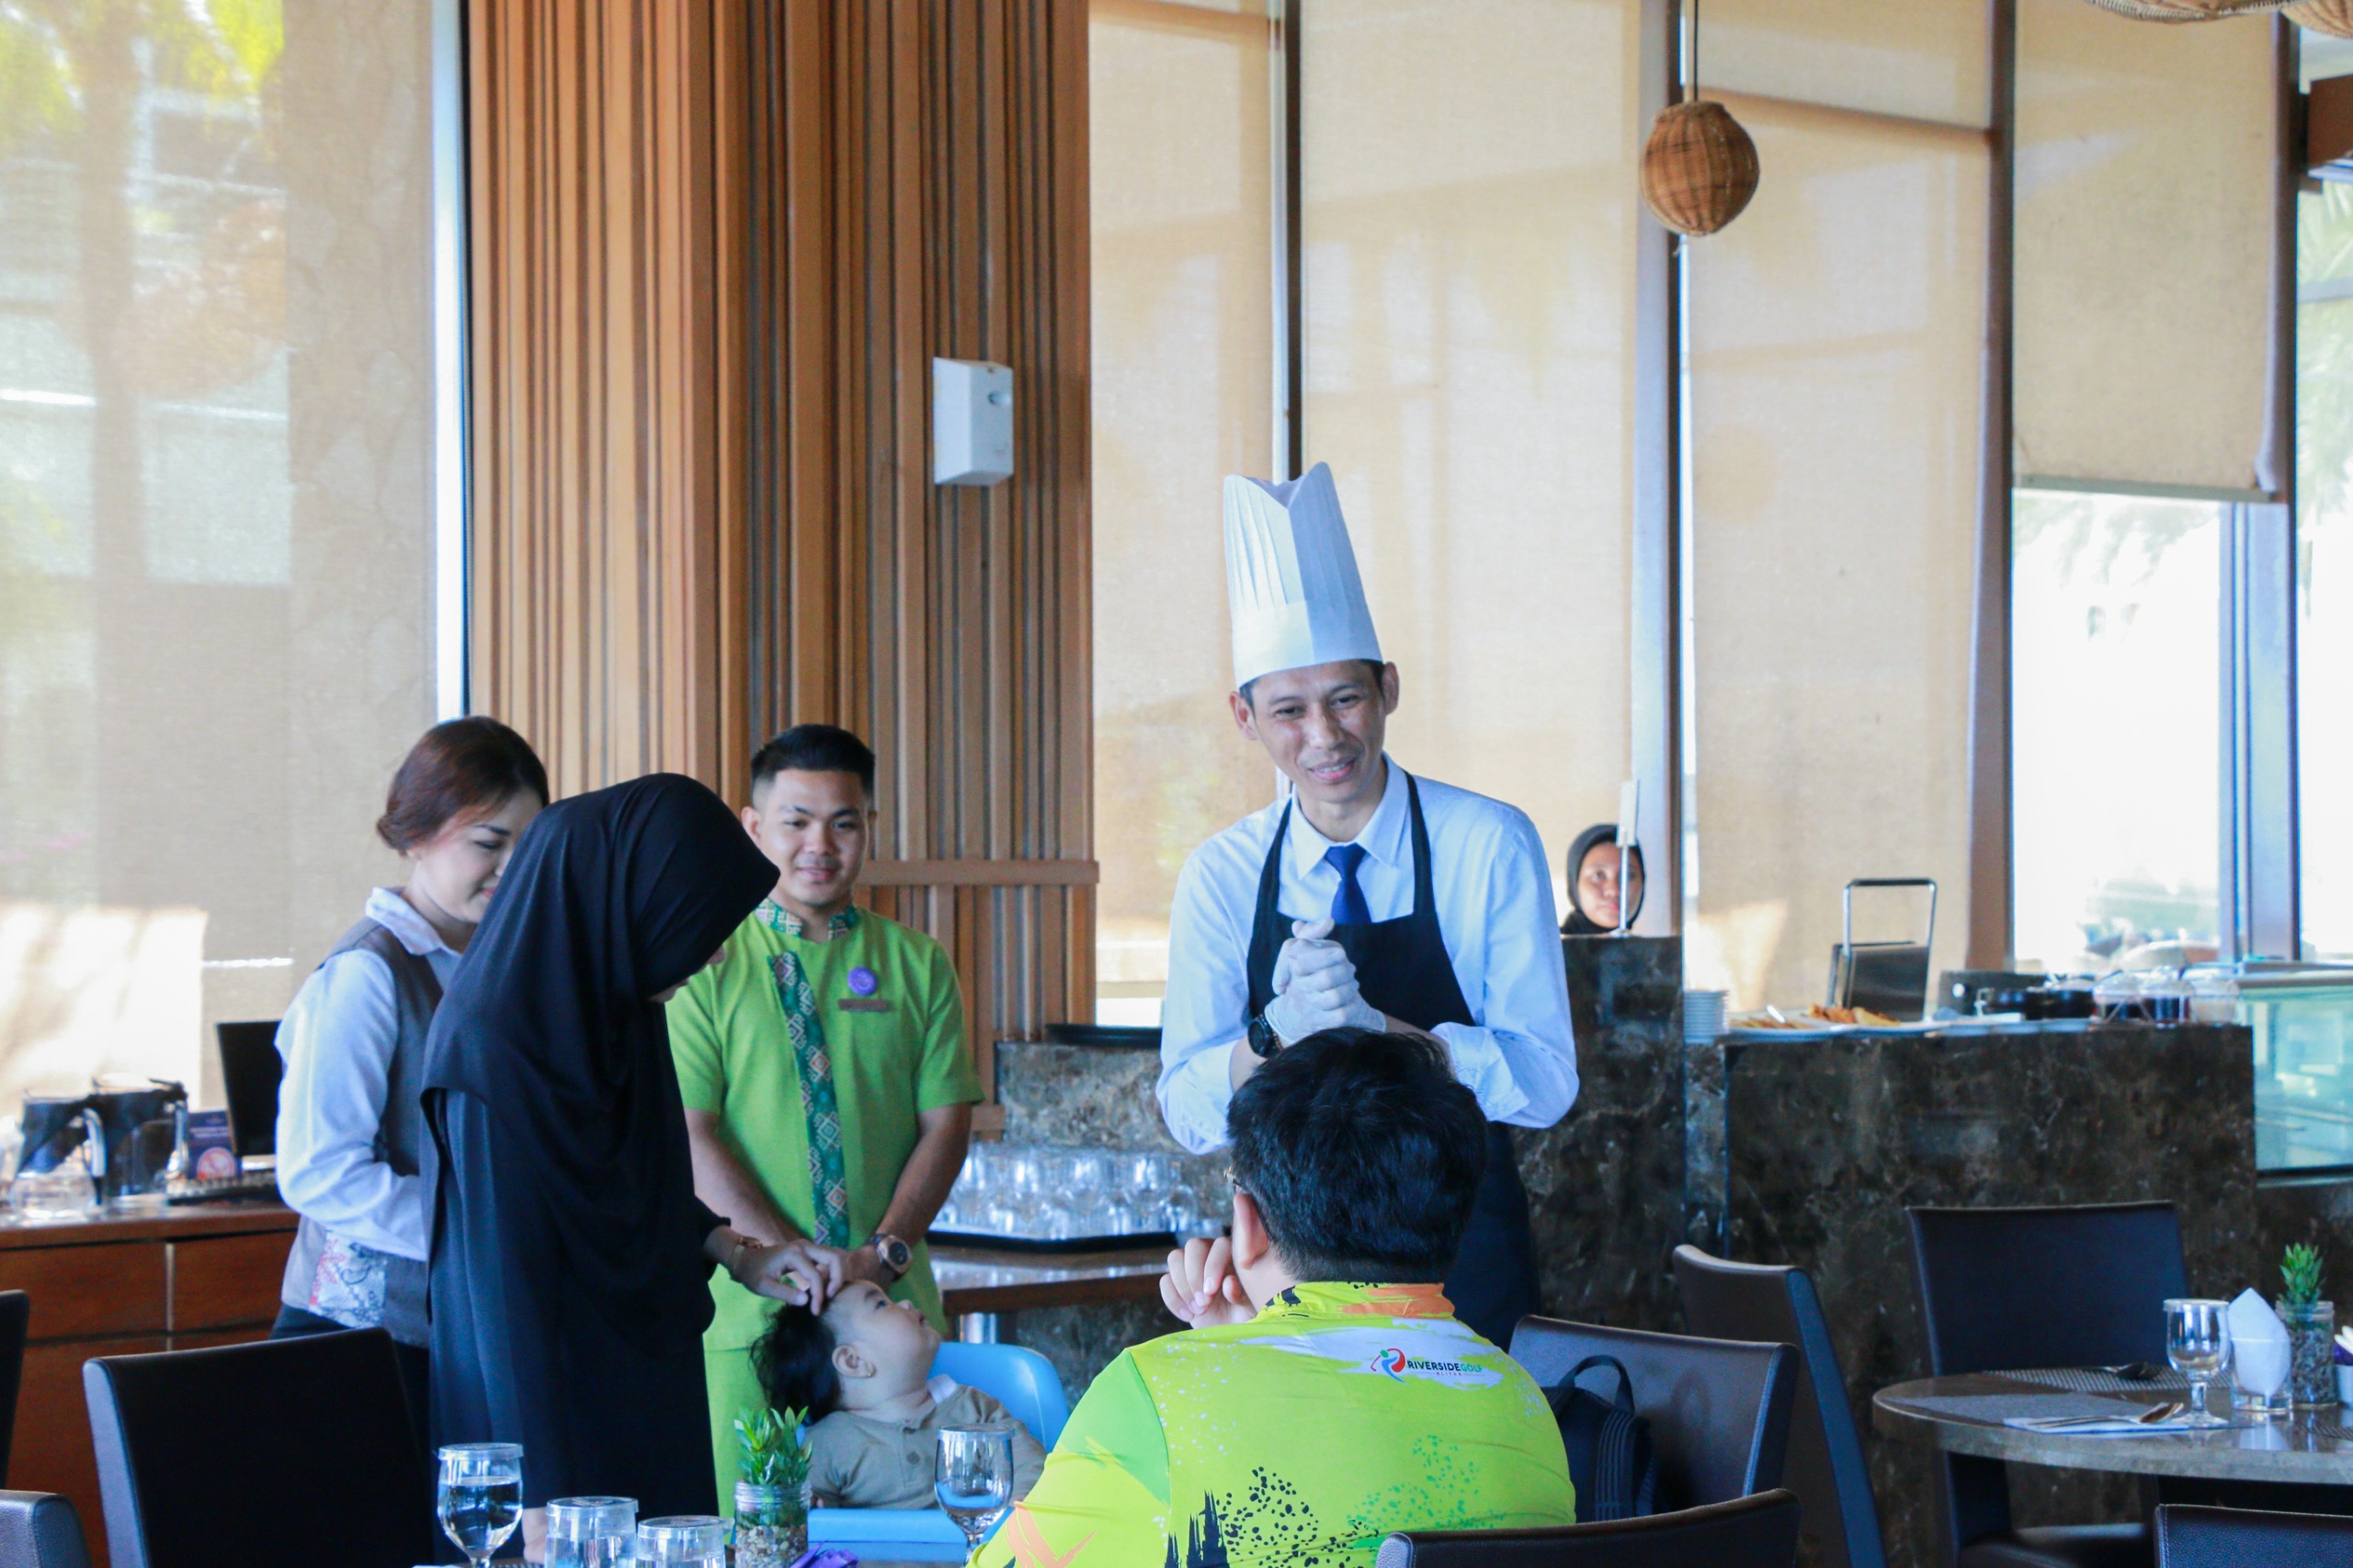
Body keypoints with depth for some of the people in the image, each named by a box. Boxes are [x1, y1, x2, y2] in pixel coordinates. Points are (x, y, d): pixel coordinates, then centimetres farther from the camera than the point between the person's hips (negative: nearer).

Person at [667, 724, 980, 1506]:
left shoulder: (917, 965, 11)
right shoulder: (708, 966, 4)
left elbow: (946, 1122, 5)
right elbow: (689, 1137, -4)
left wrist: (884, 1252, -10)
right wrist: (787, 1254, -15)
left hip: (893, 1305, 2)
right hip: (748, 1306, -2)